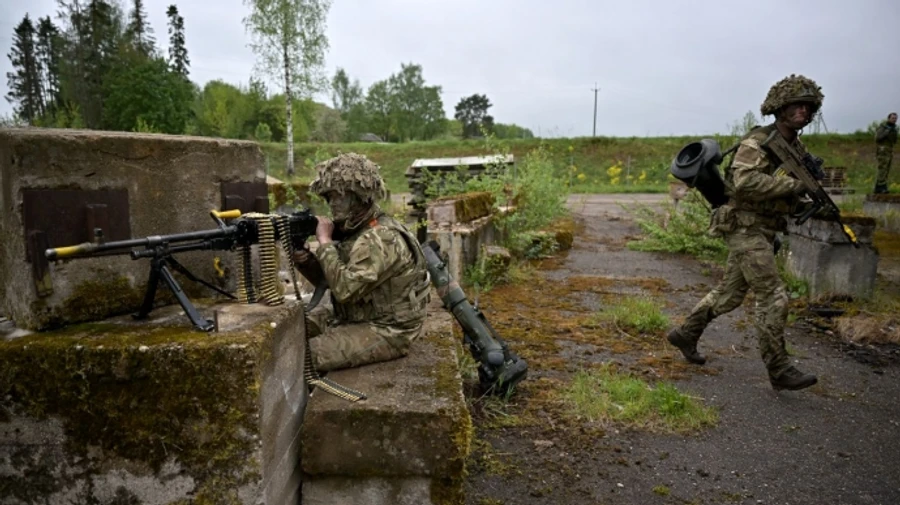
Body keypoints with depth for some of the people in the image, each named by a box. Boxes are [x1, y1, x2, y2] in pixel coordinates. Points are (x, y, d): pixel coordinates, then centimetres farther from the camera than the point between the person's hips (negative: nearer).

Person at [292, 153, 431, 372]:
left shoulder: (381, 239, -26)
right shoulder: (351, 227, 5)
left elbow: (344, 288, -32)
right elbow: (325, 277, 10)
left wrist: (324, 240, -23)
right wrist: (305, 260, -11)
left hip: (386, 331, -9)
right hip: (352, 316, 9)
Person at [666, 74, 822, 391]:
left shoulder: (798, 149, 14)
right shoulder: (758, 142, -13)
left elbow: (787, 193, 23)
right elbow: (745, 181, -29)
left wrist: (803, 205, 3)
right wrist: (792, 185, -26)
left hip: (764, 231, 9)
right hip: (746, 227, -9)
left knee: (730, 293, 15)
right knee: (773, 298, -9)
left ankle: (685, 334, 29)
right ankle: (779, 370, 0)